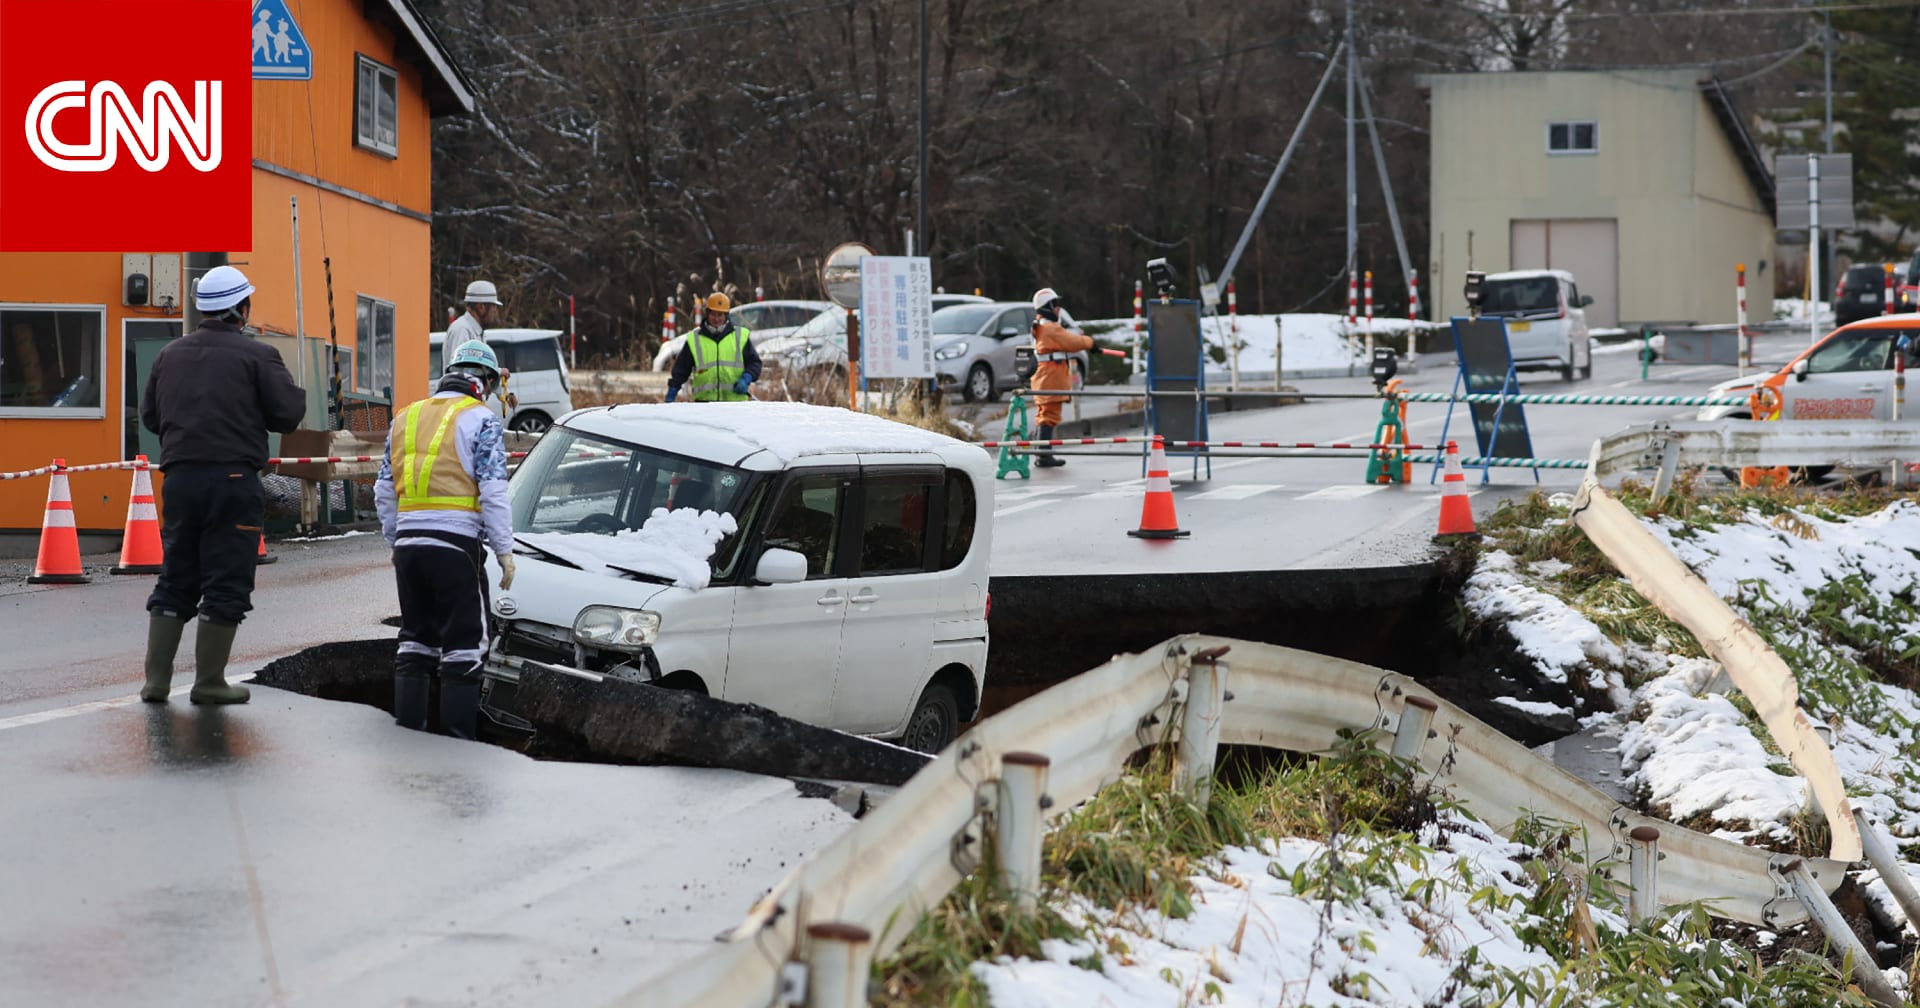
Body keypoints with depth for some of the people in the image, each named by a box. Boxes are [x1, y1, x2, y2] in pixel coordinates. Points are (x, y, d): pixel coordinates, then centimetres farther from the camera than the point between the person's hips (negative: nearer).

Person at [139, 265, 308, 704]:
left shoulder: (171, 354, 11)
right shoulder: (257, 356, -5)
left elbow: (150, 415, 15)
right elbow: (288, 415, -8)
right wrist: (295, 392, 13)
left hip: (180, 479, 5)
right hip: (233, 481, -5)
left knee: (175, 579, 13)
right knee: (226, 583, 2)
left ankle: (156, 679, 10)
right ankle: (209, 682, 3)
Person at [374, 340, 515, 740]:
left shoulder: (405, 418, 17)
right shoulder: (481, 420, -3)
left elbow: (384, 492, 18)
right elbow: (493, 491, -9)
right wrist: (504, 550, -5)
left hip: (408, 542, 6)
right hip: (455, 542, -6)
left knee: (415, 635, 15)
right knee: (464, 641, -1)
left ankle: (408, 727, 16)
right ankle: (458, 733, -4)